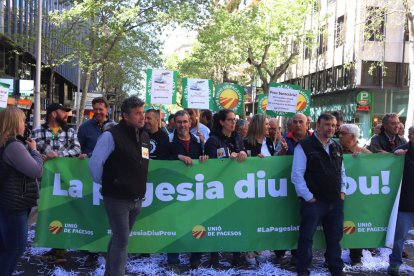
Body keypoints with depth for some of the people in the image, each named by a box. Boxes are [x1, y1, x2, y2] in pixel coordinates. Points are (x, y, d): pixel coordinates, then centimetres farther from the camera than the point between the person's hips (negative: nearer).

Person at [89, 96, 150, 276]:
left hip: (136, 199, 7)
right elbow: (95, 163, -16)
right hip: (117, 198, -7)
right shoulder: (112, 135, -16)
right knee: (121, 240, -3)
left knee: (119, 238, 19)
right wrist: (103, 183, -4)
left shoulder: (145, 136, 8)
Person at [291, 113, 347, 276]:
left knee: (335, 236, 16)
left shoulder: (337, 147, 12)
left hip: (335, 201, 6)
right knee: (306, 237, 2)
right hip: (313, 201, -6)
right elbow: (297, 175, -13)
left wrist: (342, 191, 10)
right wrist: (308, 197, -13)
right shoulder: (304, 146, -10)